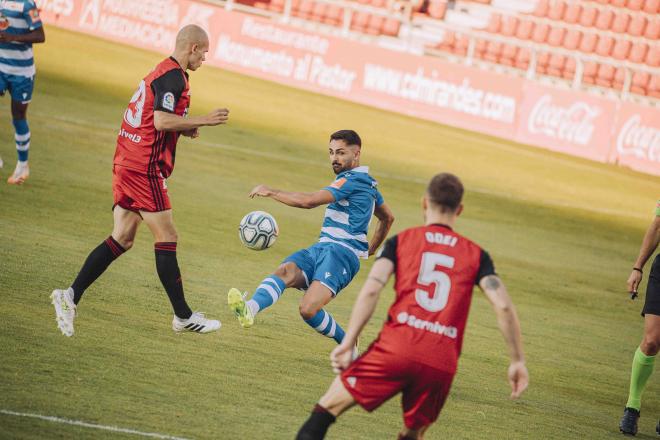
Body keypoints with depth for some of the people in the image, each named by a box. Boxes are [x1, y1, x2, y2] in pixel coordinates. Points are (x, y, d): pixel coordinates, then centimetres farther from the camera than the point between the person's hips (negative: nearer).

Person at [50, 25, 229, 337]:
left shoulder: (162, 72, 19)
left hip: (125, 164, 10)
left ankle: (70, 296, -2)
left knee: (122, 240, 7)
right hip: (145, 168, -10)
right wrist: (203, 121, -15)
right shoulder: (174, 76, -12)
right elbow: (161, 121, -22)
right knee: (167, 238, -3)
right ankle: (183, 317, 3)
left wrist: (185, 128, 14)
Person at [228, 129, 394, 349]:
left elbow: (309, 201, -21)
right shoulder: (367, 183, 23)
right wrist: (370, 250, 43)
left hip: (341, 252, -9)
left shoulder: (353, 180, -10)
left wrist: (270, 191, -12)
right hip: (321, 248, 9)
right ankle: (250, 309, -53)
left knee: (309, 310, -26)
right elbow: (387, 218, 37)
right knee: (285, 271, -23)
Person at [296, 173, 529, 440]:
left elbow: (371, 289, -3)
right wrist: (518, 361, 10)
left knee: (329, 406, 5)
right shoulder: (476, 255, 16)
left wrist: (347, 344, -5)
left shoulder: (401, 241, 12)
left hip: (397, 347, -2)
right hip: (443, 362, 2)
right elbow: (503, 306, 5)